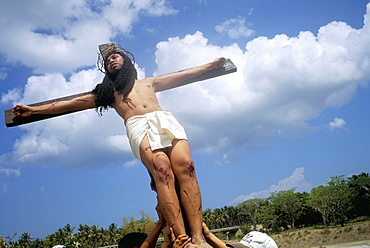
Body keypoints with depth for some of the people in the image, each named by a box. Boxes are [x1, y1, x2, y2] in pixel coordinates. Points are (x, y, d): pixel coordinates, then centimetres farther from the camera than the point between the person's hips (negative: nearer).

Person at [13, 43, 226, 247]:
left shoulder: (148, 82, 37)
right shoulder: (107, 91, 33)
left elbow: (186, 74, 40)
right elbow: (71, 104, 30)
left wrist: (211, 65, 41)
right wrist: (33, 110, 26)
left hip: (166, 120, 2)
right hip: (139, 126, -2)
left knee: (185, 166, -26)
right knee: (162, 171, -30)